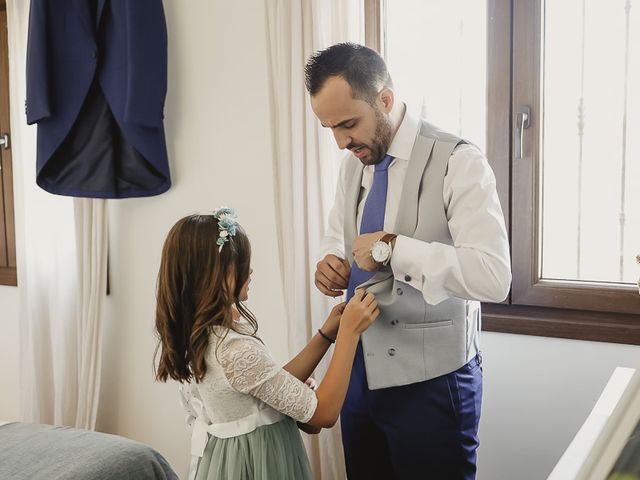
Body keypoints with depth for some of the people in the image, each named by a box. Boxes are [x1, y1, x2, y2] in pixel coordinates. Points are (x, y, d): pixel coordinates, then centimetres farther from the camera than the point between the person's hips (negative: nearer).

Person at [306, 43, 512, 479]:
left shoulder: (457, 162, -16)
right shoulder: (354, 163, 5)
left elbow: (494, 277, -26)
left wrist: (393, 247, -28)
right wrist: (331, 262, -2)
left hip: (430, 383, -6)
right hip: (360, 372, 7)